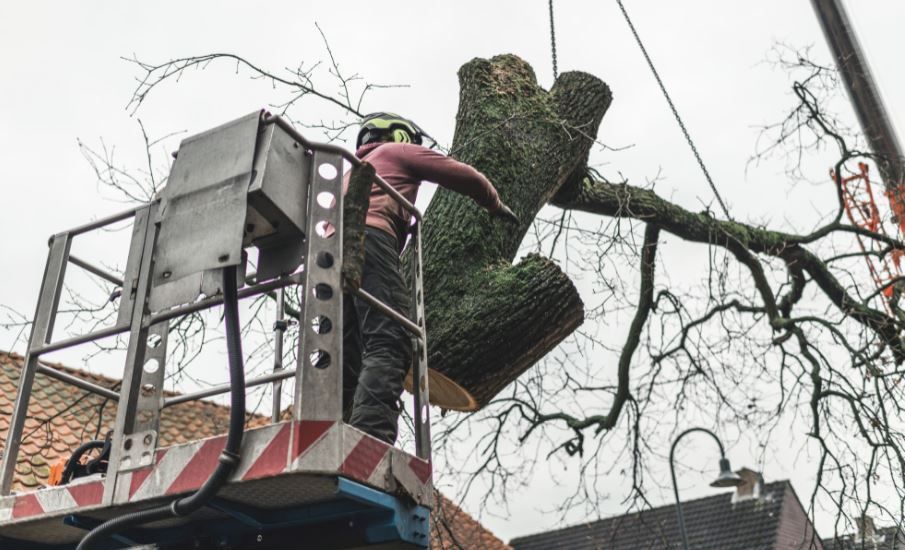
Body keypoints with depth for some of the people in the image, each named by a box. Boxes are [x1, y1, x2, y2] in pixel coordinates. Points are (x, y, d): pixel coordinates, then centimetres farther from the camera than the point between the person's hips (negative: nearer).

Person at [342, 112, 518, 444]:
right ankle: (370, 441, -41)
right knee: (388, 347, -22)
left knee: (348, 360, -1)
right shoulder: (399, 151, 22)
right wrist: (496, 205, 36)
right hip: (367, 238, -8)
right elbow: (466, 177, 20)